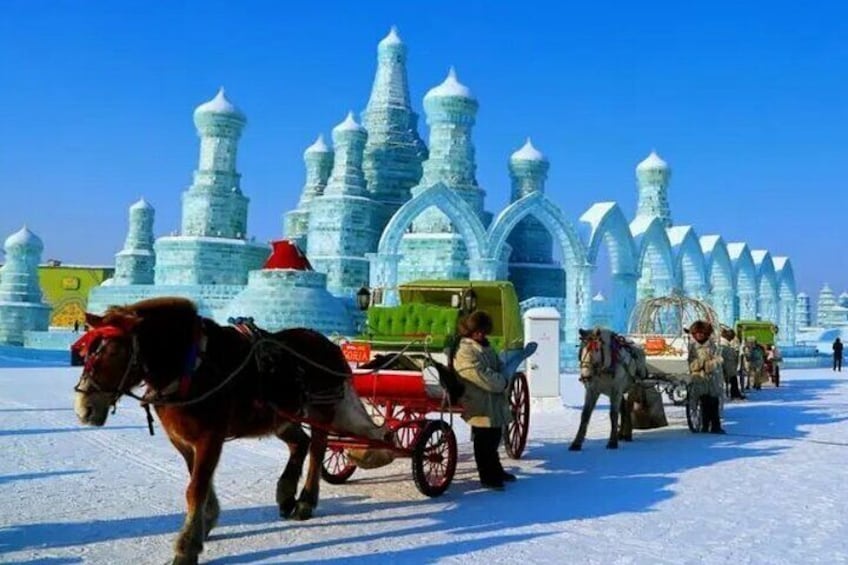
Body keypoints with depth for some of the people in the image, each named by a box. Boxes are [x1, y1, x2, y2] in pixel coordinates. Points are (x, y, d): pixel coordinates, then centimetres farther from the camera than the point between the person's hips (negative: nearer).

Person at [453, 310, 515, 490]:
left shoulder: (485, 347, 12)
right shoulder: (465, 352, -18)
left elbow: (499, 367, 18)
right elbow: (484, 378, -23)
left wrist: (502, 379, -3)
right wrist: (504, 382, -11)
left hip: (495, 404, 9)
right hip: (481, 406, -9)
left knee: (494, 439, 20)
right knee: (484, 443, 2)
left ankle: (496, 471, 34)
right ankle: (488, 477, 14)